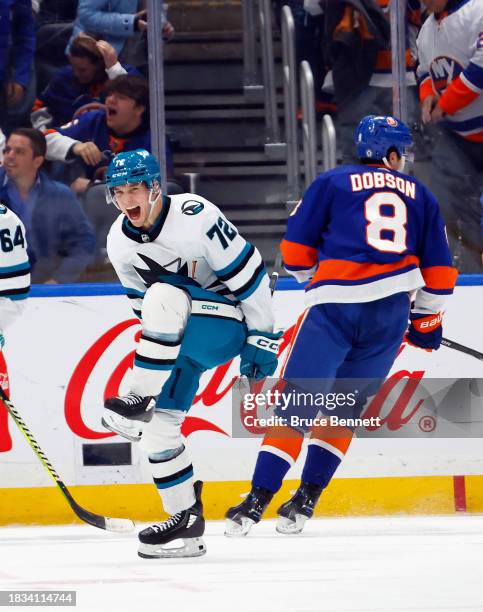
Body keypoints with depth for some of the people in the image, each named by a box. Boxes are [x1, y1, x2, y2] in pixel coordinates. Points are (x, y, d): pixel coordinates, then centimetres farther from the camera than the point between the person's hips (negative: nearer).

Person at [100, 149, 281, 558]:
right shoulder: (119, 243, -2)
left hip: (228, 321, -7)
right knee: (160, 425, -6)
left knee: (163, 296, -34)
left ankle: (140, 400, -30)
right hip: (180, 340, 7)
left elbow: (249, 273, -17)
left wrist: (261, 339, -13)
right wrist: (159, 347, 17)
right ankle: (186, 519, 5)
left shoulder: (195, 217, -22)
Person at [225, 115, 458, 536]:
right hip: (391, 311, 2)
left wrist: (312, 278, 26)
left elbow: (296, 248, 6)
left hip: (335, 306, -2)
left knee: (296, 401, -1)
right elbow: (439, 269, 18)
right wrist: (426, 319, 30)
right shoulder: (420, 195, 18)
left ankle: (258, 500, -10)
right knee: (345, 406, 15)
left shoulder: (332, 183, 11)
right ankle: (306, 500, 9)